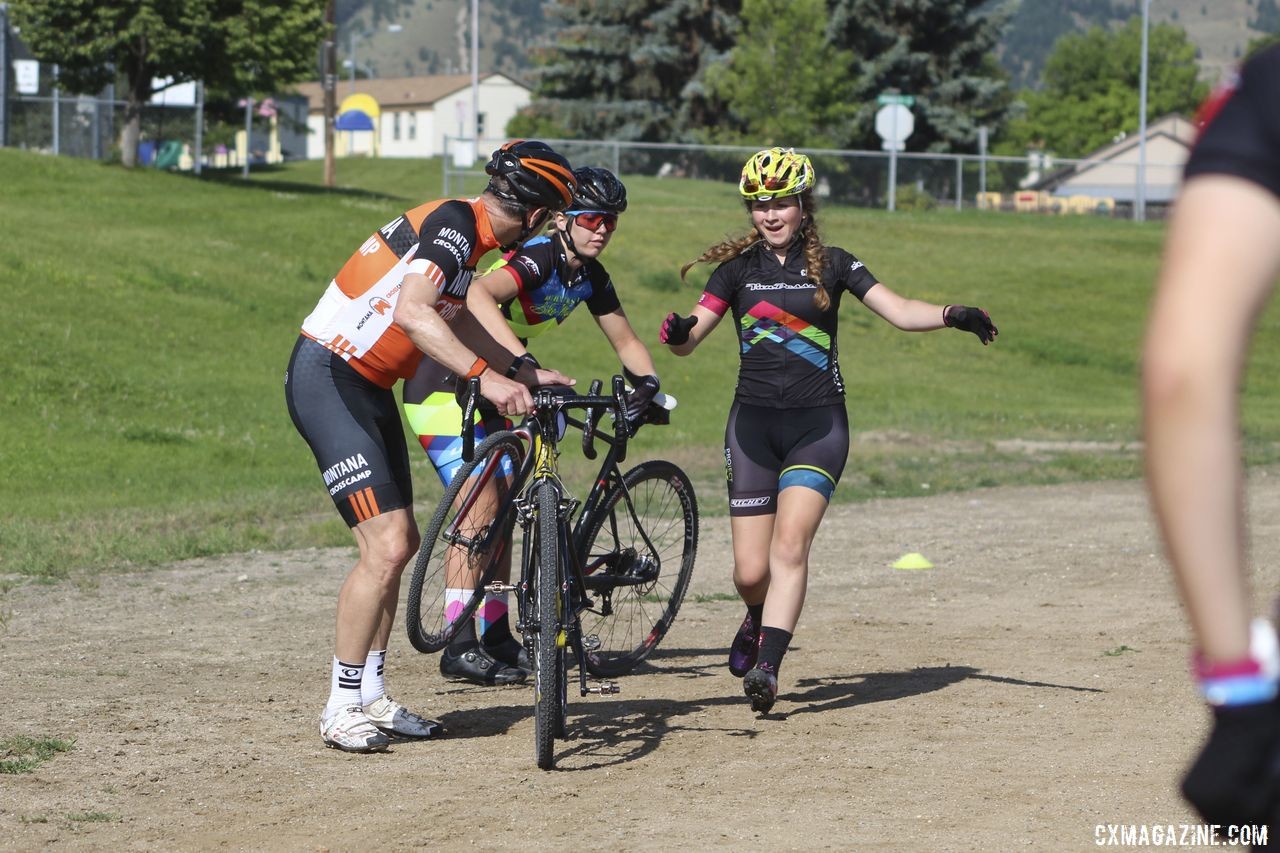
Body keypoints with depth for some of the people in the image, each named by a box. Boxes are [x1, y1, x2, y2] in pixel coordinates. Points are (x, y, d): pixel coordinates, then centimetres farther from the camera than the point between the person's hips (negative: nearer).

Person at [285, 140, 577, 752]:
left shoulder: (466, 236, 13)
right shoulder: (452, 223, -17)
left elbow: (463, 328, 25)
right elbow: (412, 312, -33)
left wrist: (528, 374, 20)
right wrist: (487, 378, -37)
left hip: (368, 388, 11)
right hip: (327, 380, -11)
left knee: (399, 541, 16)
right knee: (386, 546, -15)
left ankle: (371, 699, 26)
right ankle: (342, 710, -6)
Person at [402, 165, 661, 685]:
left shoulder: (589, 277, 3)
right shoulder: (536, 258, -26)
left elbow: (625, 340, 12)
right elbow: (478, 296, -46)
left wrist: (647, 381, -9)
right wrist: (526, 364, -56)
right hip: (445, 388, -10)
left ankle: (498, 638, 20)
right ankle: (461, 649, -14)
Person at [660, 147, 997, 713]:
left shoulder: (831, 264, 5)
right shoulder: (738, 268, 6)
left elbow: (900, 311, -2)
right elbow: (688, 340, 0)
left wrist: (953, 315, -21)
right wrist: (678, 332, -24)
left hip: (818, 422, -1)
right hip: (753, 422, 1)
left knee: (790, 544, -21)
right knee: (750, 571, 0)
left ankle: (767, 666, -24)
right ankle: (760, 618, 34)